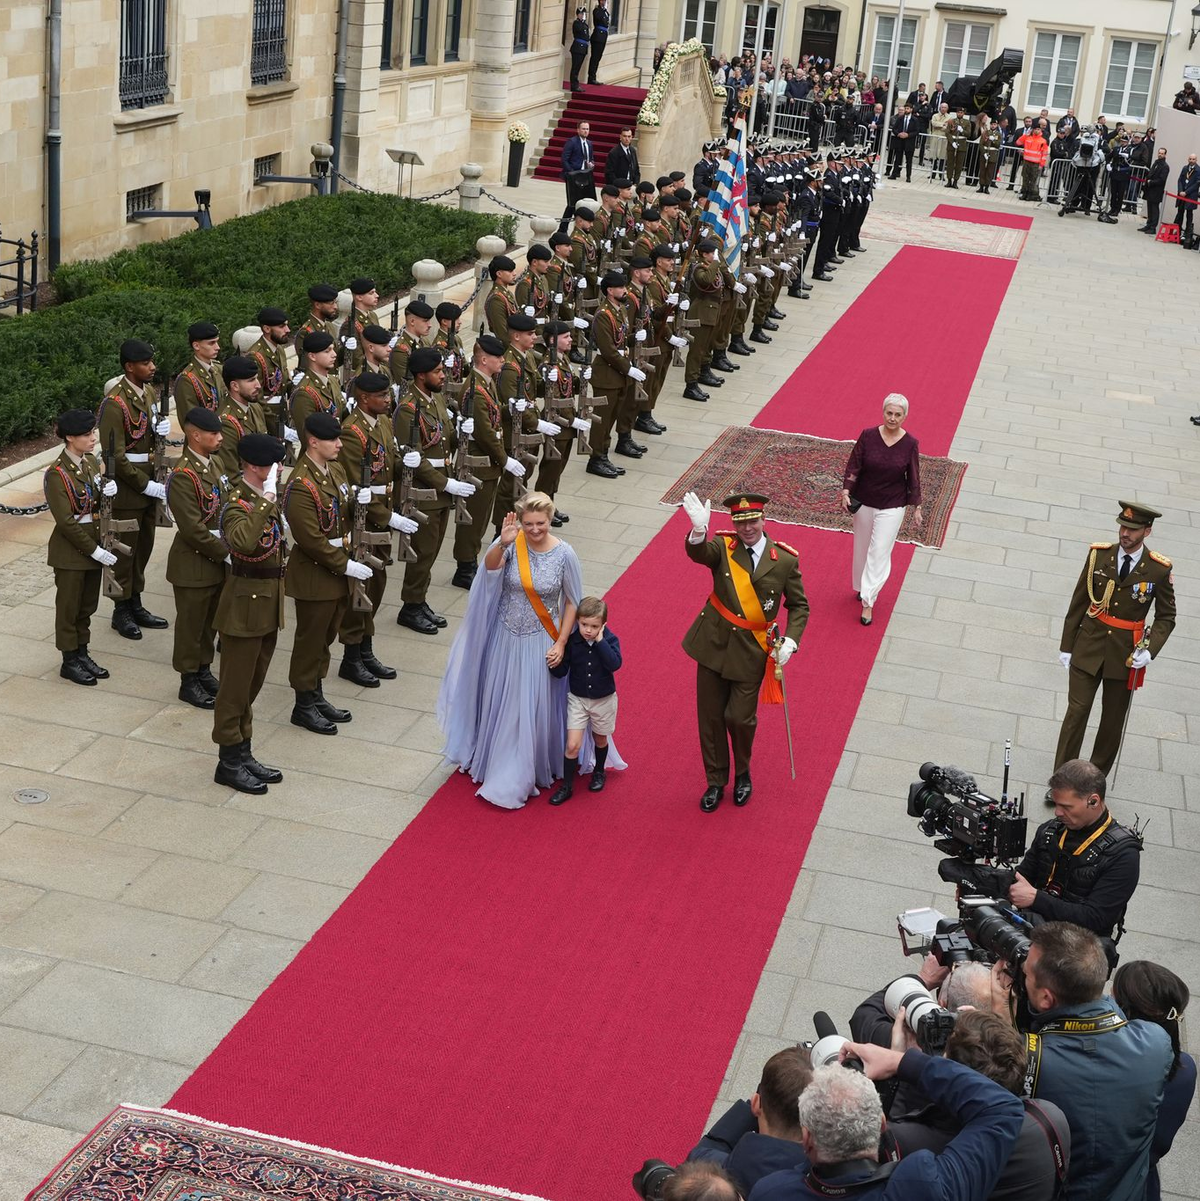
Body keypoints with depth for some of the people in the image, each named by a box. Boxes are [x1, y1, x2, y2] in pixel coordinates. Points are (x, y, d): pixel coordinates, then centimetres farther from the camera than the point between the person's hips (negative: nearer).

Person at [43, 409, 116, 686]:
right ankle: (70, 662, 17)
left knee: (87, 605, 16)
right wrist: (94, 551, -19)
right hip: (70, 551, -7)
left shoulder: (91, 462, 4)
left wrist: (108, 491, -9)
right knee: (69, 607, 6)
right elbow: (66, 521, -21)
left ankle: (82, 654, 29)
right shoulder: (56, 474, -19)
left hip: (94, 545, 7)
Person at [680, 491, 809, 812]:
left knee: (740, 717, 0)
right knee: (710, 717, 10)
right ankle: (715, 781, 30)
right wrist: (699, 530, -52)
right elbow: (697, 554, -30)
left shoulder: (785, 560, -7)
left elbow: (799, 606, 4)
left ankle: (742, 773, 31)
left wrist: (790, 641, -10)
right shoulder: (723, 547, -7)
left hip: (752, 650, -1)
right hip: (714, 643, 2)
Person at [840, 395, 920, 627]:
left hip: (892, 507, -2)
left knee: (879, 553, -3)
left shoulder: (910, 444, -11)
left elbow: (913, 478, -2)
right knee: (862, 548, 17)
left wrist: (916, 507, 2)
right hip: (863, 502, 2)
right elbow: (853, 466, -7)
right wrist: (846, 491, -18)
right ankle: (862, 586, 40)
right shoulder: (868, 436, -11)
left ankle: (868, 602, 2)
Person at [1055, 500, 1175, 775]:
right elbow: (1079, 602, 2)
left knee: (1113, 721, 11)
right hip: (1088, 649, 0)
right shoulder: (1098, 555, -5)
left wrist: (1150, 650, -16)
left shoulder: (1159, 570, -9)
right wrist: (1066, 646, 4)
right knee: (1076, 712, -1)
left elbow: (1166, 617, 1)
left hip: (1125, 656, 0)